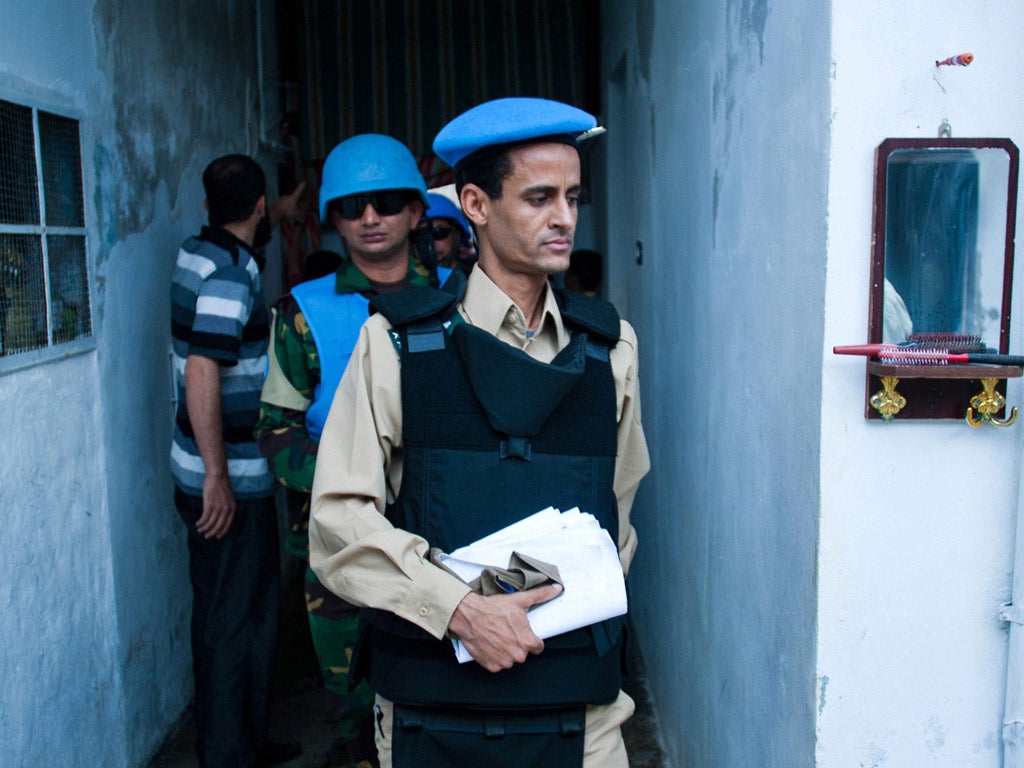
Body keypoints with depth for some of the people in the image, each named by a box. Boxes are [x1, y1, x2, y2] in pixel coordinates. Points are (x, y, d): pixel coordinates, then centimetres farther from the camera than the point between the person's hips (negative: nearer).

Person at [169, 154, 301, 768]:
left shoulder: (198, 253, 8)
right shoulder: (231, 271, -19)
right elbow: (201, 373, -27)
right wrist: (217, 477, -25)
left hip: (225, 475, 10)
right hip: (230, 484, -10)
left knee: (229, 616, 19)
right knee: (235, 621, 2)